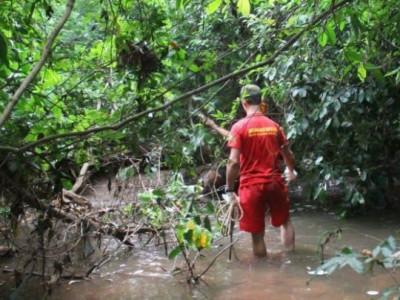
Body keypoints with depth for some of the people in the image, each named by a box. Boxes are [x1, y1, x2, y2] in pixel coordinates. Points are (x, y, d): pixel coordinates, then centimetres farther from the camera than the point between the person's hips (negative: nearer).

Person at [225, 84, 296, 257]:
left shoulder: (239, 127, -10)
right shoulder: (274, 126, 3)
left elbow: (233, 162, -16)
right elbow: (288, 154, 14)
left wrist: (229, 189, -8)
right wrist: (291, 171, 34)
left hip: (252, 185, -4)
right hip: (275, 183, 4)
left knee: (257, 233, 6)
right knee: (285, 221, 25)